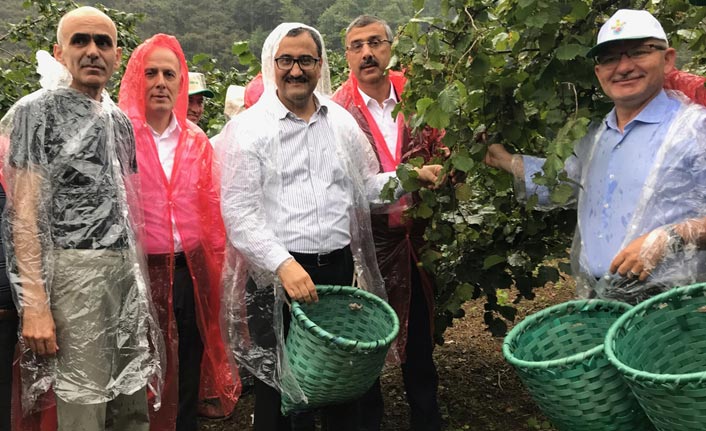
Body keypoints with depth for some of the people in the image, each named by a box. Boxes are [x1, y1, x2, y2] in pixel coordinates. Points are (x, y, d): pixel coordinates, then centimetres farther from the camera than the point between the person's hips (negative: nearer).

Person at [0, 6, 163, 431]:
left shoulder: (119, 120, 16)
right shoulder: (37, 111, -3)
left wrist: (143, 285, 15)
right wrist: (35, 304, -16)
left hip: (127, 269, 6)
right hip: (75, 269, -6)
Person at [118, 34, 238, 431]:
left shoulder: (197, 141, 8)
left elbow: (212, 208, 11)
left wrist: (218, 263, 9)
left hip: (191, 270, 4)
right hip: (140, 271, -4)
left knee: (187, 373, 15)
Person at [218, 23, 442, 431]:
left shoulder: (342, 121, 9)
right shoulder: (249, 128, -4)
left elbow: (366, 187, 18)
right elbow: (238, 212, -10)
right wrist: (283, 264, -21)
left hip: (340, 267, 4)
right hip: (277, 275, -4)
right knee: (281, 383, 8)